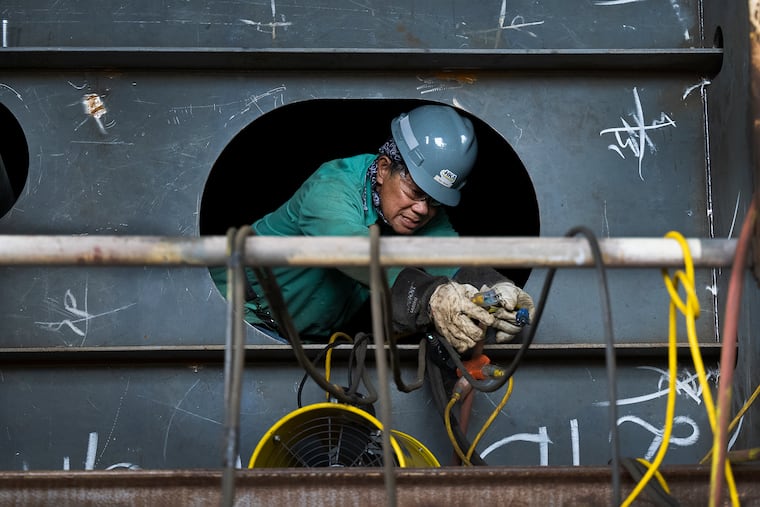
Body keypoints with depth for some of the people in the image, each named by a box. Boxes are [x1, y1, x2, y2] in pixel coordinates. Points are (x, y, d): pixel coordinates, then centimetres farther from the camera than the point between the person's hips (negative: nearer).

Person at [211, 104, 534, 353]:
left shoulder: (429, 216, -9)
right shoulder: (331, 188, -30)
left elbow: (453, 259, -29)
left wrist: (495, 287, -54)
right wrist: (429, 297, -69)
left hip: (317, 336, 7)